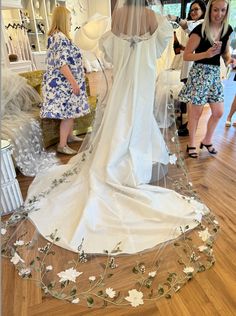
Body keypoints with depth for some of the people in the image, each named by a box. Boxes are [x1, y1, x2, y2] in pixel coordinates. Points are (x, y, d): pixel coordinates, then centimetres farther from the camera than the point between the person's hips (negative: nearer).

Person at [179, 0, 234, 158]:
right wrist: (207, 53, -23)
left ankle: (207, 141, 29)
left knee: (219, 112, 8)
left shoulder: (227, 29, 7)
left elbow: (226, 52, 19)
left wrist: (229, 59, -3)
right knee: (196, 112, 2)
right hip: (199, 73, -6)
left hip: (216, 73, 6)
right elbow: (186, 56, -10)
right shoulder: (200, 30, -11)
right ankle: (192, 144, 21)